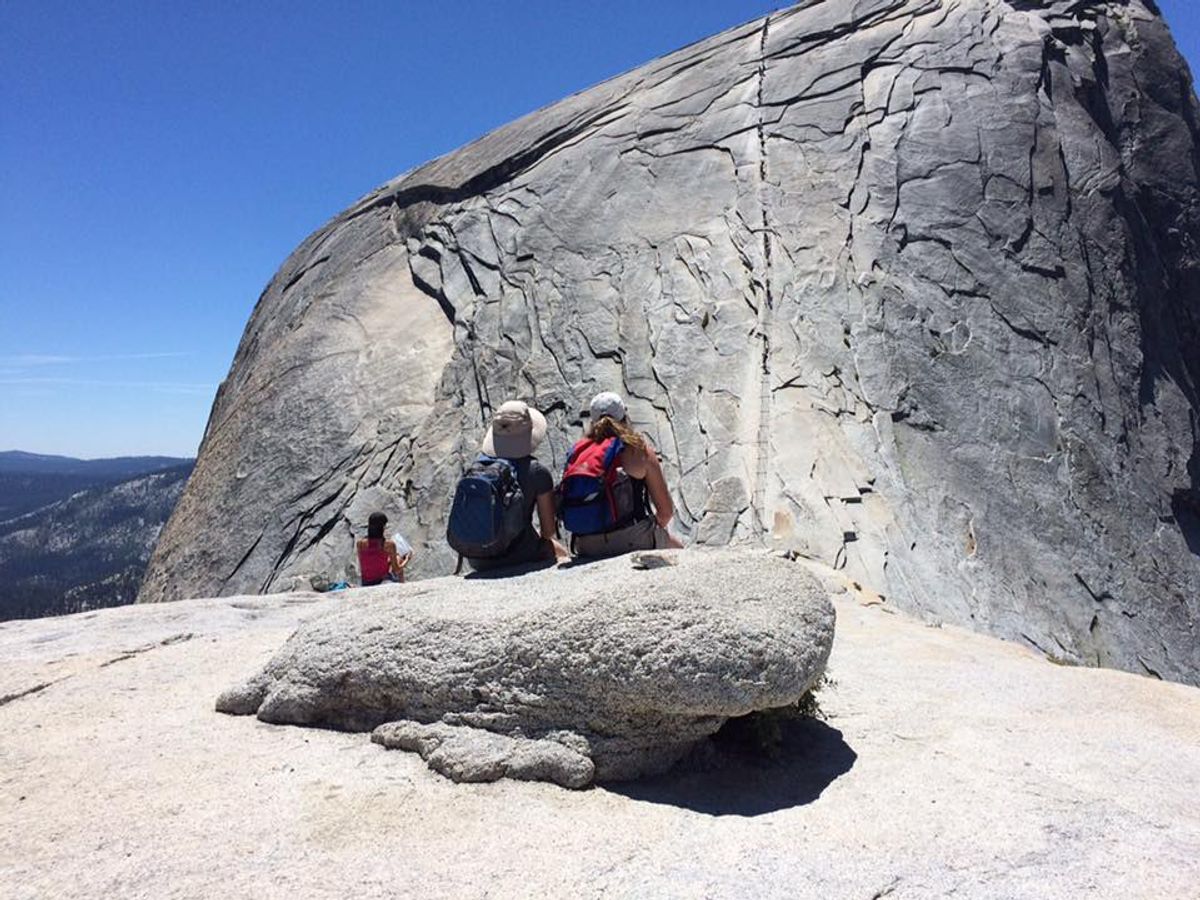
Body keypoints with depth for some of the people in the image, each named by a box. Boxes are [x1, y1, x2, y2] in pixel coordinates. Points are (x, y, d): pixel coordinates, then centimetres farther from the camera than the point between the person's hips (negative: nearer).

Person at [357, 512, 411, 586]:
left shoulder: (360, 543, -12)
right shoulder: (389, 544, -19)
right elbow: (396, 570, -11)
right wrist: (407, 559, 8)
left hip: (366, 584, 3)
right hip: (383, 582, -3)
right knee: (398, 558, 26)